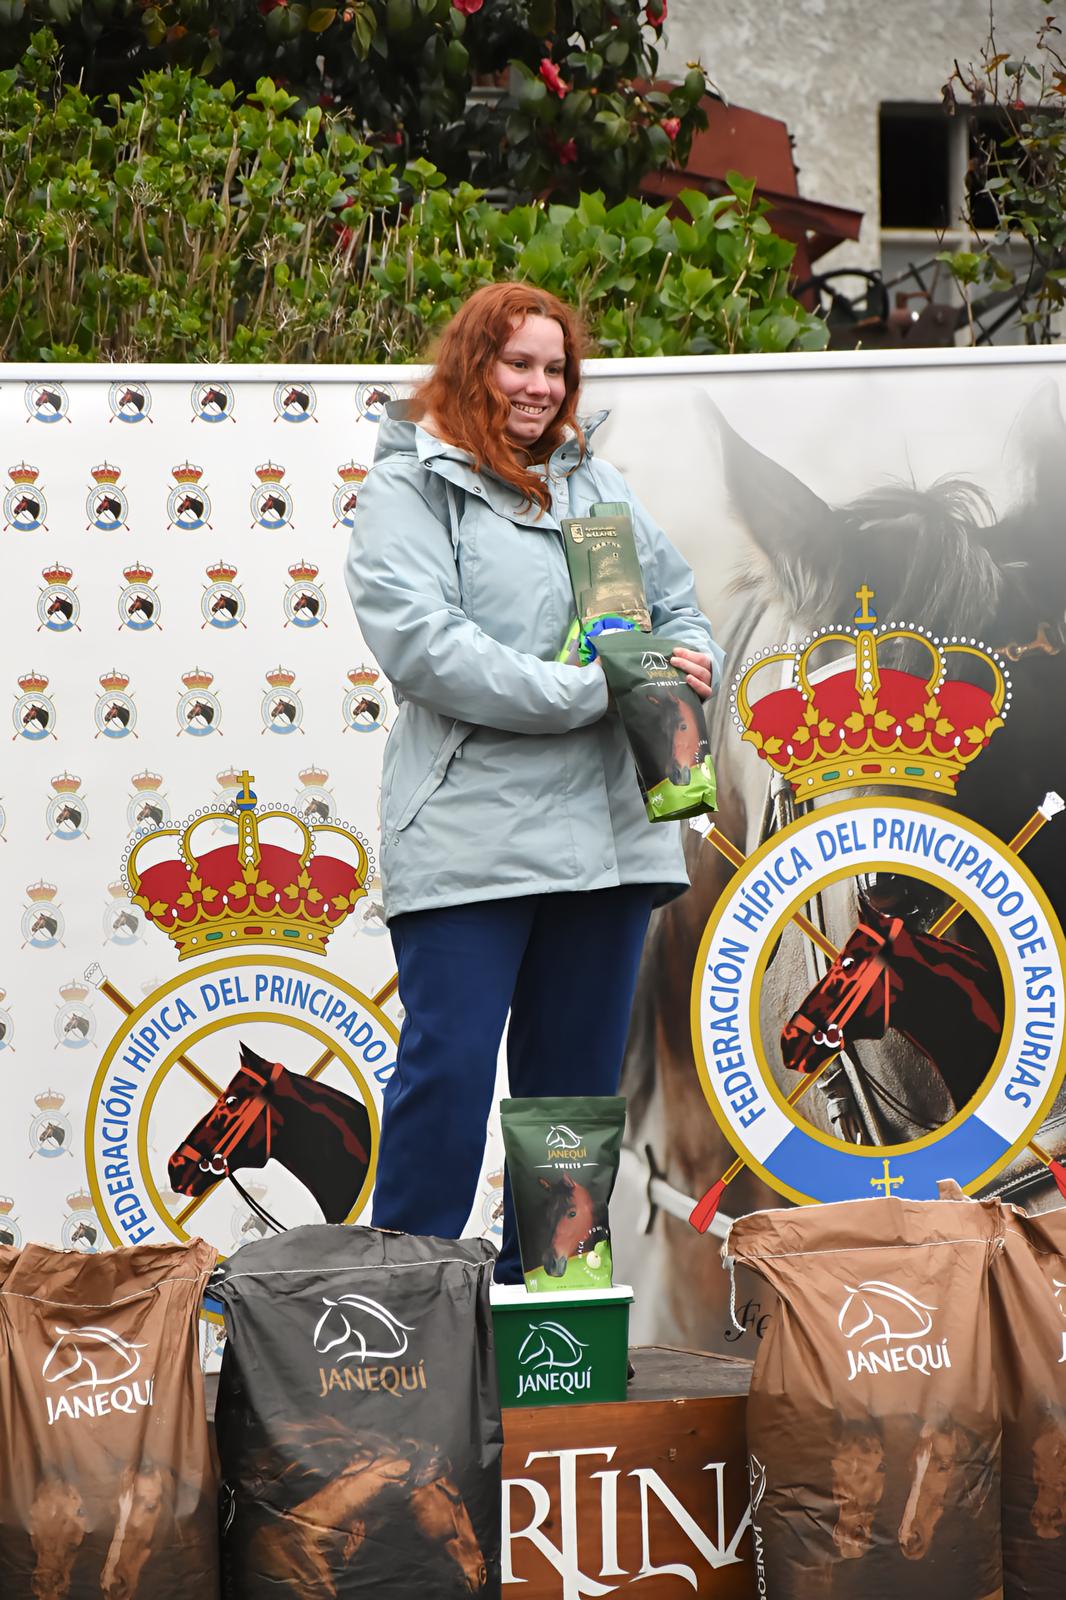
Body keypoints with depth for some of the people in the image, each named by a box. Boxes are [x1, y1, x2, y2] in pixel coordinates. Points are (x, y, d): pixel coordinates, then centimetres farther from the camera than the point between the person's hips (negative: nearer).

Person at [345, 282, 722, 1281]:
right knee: (449, 1072, -7)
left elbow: (675, 598, 26)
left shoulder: (595, 481, 18)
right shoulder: (408, 486, -1)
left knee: (578, 1080, 11)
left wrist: (688, 663, 1)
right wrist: (592, 688, -17)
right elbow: (421, 644, -15)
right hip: (468, 834, -6)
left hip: (605, 825, 6)